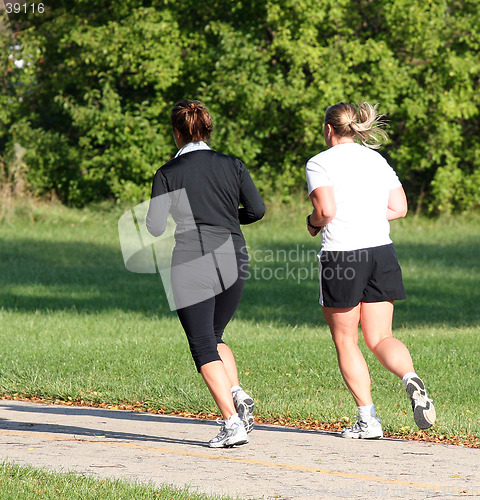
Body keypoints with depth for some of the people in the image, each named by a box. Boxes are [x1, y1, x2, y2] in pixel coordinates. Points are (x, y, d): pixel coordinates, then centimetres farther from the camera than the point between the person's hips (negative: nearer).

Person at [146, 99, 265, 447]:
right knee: (214, 337, 22)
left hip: (190, 265, -4)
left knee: (203, 345, 0)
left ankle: (233, 422, -12)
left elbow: (155, 227, -4)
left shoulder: (168, 173, 0)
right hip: (232, 261, 4)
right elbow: (256, 210, 0)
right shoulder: (232, 166, 7)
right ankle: (238, 395, -2)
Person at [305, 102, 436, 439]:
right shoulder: (377, 160, 11)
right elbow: (399, 208, 7)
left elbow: (326, 211, -17)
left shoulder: (320, 163, -5)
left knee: (346, 341, 8)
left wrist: (313, 223, 4)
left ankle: (368, 419, 4)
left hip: (341, 255, -5)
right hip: (381, 251, 5)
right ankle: (411, 378, -23)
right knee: (380, 338, 8)